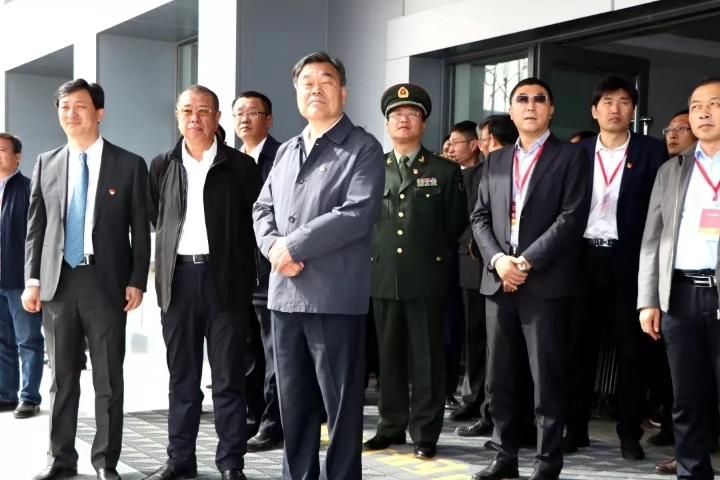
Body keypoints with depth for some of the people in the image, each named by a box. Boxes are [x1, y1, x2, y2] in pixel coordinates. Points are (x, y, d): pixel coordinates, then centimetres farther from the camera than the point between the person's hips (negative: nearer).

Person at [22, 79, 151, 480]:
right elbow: (36, 226, 11)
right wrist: (32, 279, 3)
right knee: (62, 376, 9)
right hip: (58, 281, 3)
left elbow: (140, 229, 0)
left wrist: (137, 281, -7)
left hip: (106, 281, -3)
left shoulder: (129, 165, 2)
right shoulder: (47, 164, 11)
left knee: (109, 378, 3)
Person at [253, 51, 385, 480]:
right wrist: (272, 245, -6)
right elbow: (263, 209, 17)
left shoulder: (363, 149, -4)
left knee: (341, 405, 1)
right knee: (294, 403, 14)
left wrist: (292, 245, -15)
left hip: (335, 297, -6)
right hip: (285, 295, 7)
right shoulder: (286, 152, 18)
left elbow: (358, 213, -17)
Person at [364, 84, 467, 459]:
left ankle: (425, 432, 9)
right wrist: (376, 251, 7)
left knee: (427, 357, 1)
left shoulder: (446, 170, 4)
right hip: (383, 276, 3)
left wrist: (431, 250, 8)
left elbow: (456, 223, 6)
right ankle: (391, 426, 19)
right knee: (389, 356, 9)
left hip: (427, 276, -3)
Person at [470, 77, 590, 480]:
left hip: (545, 281, -5)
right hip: (499, 280, 5)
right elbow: (480, 217, 12)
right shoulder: (496, 160, 17)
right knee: (500, 377, 8)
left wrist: (526, 261, -14)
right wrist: (498, 260, -6)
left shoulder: (571, 156, 2)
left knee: (547, 378, -2)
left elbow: (572, 218, -8)